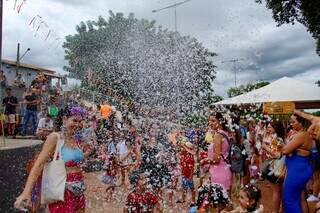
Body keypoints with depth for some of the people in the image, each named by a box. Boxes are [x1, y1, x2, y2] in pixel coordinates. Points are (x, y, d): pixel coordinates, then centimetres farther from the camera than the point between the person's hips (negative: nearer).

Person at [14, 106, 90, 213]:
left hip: (79, 190, 7)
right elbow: (39, 164, -21)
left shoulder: (77, 139, 4)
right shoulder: (55, 137, -13)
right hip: (63, 191, -7)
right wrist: (26, 191, -27)